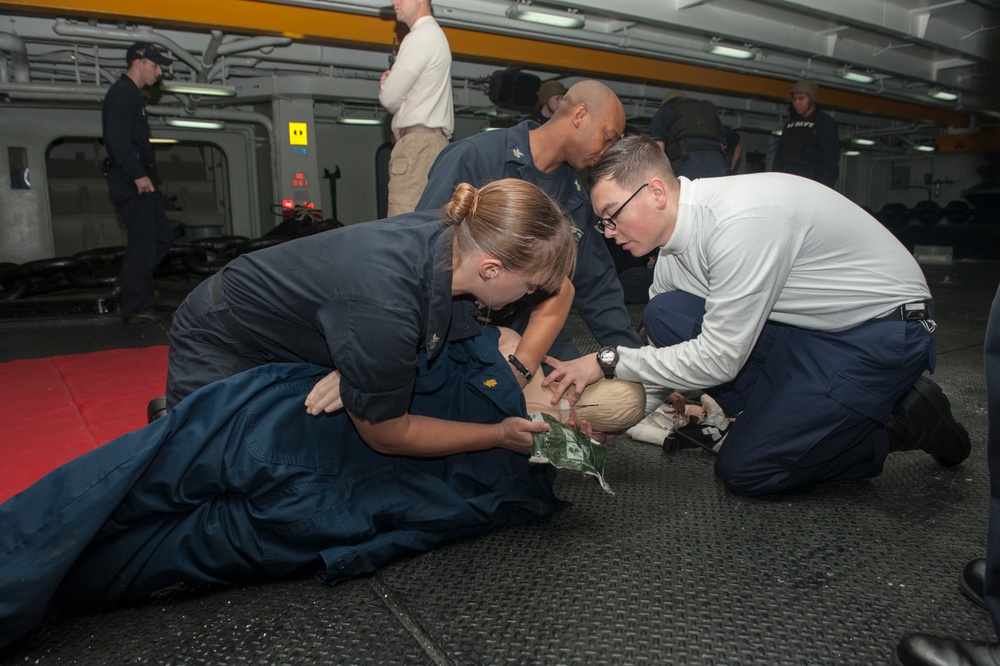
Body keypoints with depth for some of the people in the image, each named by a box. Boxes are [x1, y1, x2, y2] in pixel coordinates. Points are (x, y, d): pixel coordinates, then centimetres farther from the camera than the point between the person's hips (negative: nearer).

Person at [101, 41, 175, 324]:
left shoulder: (130, 94, 22)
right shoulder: (122, 94, -10)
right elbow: (118, 140, -21)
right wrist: (137, 174, -25)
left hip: (136, 179, 10)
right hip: (130, 180, -10)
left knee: (162, 235, 11)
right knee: (142, 241, -9)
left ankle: (126, 286, 16)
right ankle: (137, 307, -4)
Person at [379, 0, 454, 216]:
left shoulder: (420, 38, -6)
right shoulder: (434, 35, 25)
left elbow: (390, 98, -10)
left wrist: (385, 84, 12)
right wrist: (391, 82, 10)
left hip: (417, 143, -10)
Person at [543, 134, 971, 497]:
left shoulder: (739, 220, -29)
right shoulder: (675, 249, -2)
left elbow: (718, 360, -27)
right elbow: (663, 364, 5)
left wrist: (608, 361, -20)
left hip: (885, 331, -8)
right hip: (806, 328, 8)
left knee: (743, 469, -11)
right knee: (664, 316, -10)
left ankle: (903, 424, 6)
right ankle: (795, 416, 3)